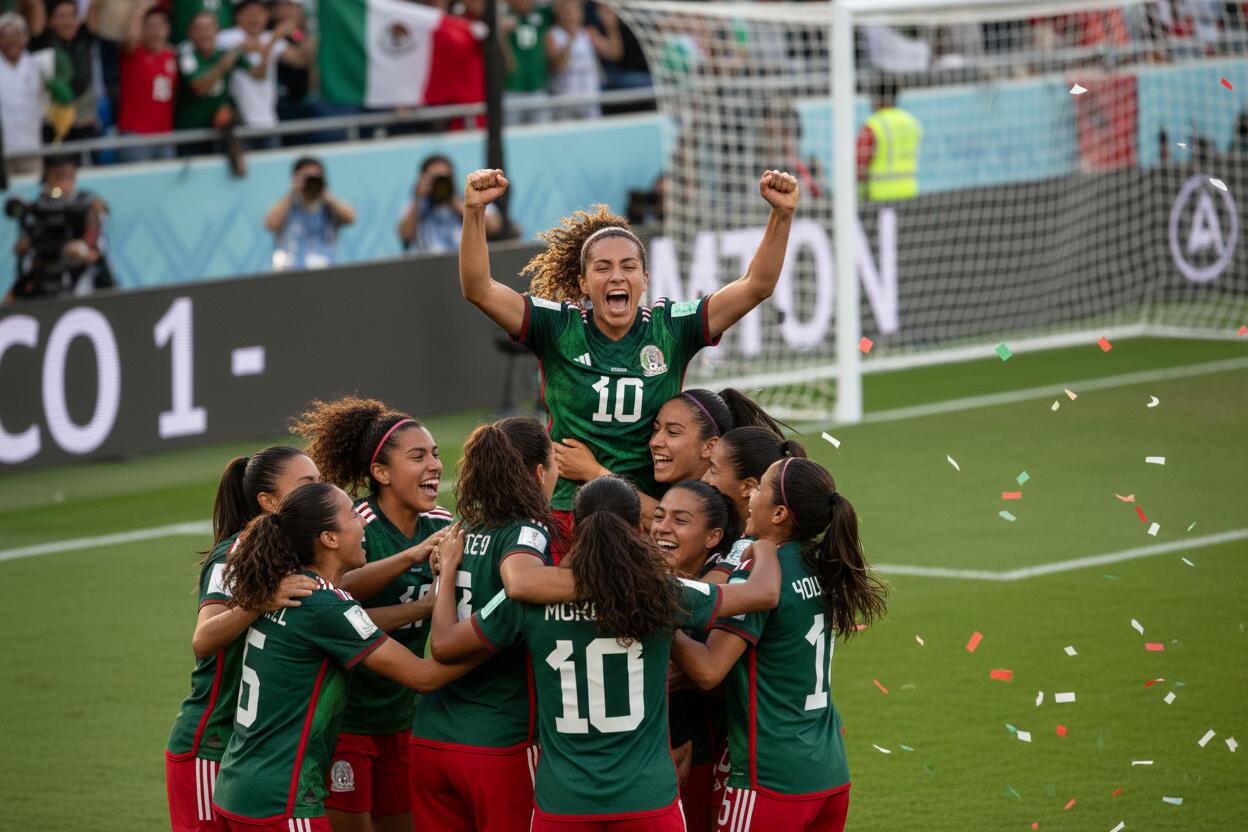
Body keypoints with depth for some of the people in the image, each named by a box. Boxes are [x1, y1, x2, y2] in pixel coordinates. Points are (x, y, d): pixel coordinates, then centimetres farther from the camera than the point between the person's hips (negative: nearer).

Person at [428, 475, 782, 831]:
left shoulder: (531, 599, -6)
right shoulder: (660, 594, -7)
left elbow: (444, 645, 4)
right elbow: (765, 592, 3)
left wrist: (447, 571, 21)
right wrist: (764, 545, 26)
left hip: (561, 802, 1)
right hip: (648, 799, -1)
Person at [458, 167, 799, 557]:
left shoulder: (671, 329, 3)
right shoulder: (558, 328, 1)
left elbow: (757, 286, -2)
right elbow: (478, 288, -8)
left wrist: (782, 214, -14)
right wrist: (474, 212, -21)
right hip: (568, 510, -1)